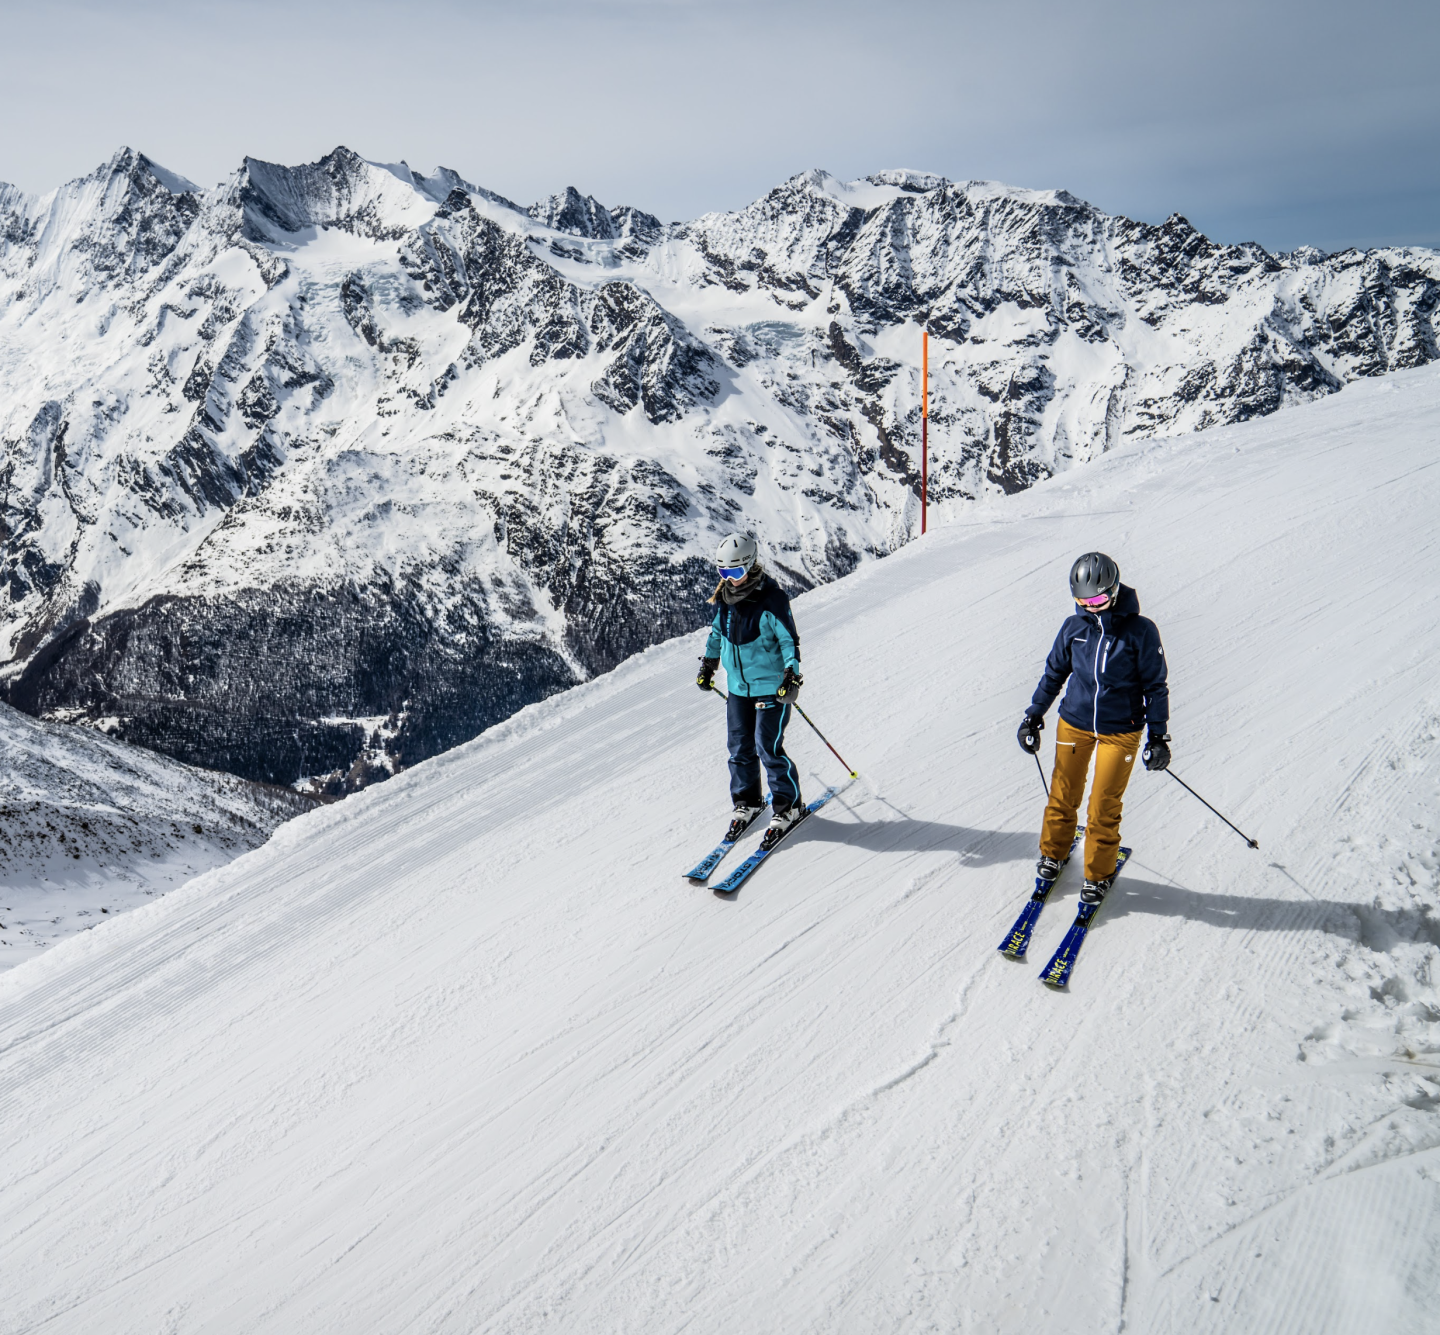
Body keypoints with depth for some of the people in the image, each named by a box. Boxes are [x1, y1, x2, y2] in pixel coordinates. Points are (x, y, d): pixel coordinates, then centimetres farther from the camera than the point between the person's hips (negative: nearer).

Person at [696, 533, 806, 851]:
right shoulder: (725, 599, 3)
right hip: (737, 687, 6)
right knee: (739, 747, 10)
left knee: (768, 747, -6)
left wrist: (792, 676, -22)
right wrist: (708, 664, 24)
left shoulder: (771, 600, -17)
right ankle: (746, 803, 27)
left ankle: (788, 806, 11)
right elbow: (716, 632, 19)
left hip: (771, 686, -6)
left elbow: (789, 640, -15)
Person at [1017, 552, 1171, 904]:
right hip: (1073, 724, 3)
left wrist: (1158, 735, -4)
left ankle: (1099, 873, 18)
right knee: (1063, 795, 11)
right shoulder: (1074, 627, -3)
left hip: (1120, 731, -3)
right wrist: (1033, 717, 12)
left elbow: (1155, 685, -3)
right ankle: (1053, 852, 35)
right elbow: (1054, 673, 10)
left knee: (1103, 805, -1)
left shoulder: (1140, 631, -11)